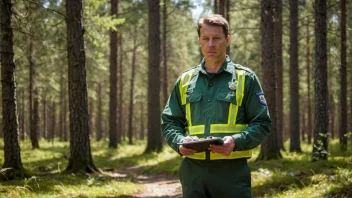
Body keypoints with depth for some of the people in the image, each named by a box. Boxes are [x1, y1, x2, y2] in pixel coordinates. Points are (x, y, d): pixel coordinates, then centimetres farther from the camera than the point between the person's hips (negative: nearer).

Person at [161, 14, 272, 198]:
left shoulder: (245, 78, 4)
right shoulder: (185, 81, 13)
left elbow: (262, 123, 2)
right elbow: (169, 122, 15)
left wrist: (236, 141, -17)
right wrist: (180, 142, -7)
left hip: (232, 171, -3)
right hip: (193, 170, 3)